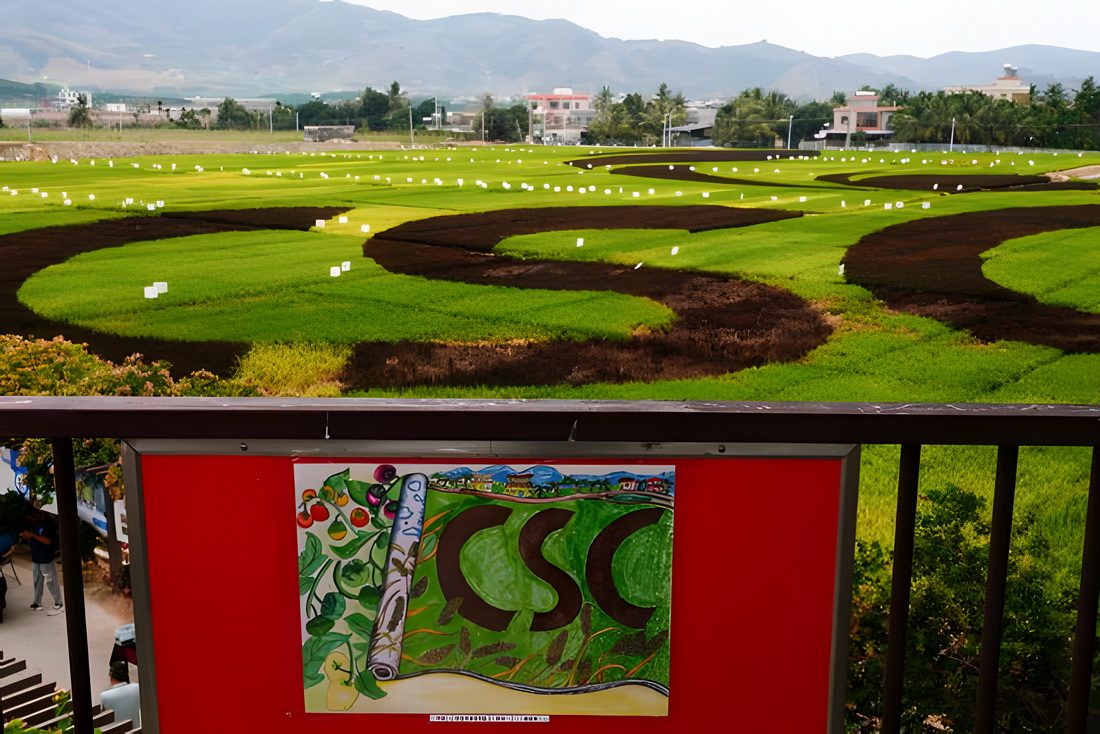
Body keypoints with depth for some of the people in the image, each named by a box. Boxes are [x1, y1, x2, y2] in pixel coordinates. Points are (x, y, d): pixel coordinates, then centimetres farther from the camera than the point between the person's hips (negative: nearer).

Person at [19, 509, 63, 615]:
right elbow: (32, 541, 17)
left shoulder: (49, 523, -15)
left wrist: (32, 534, -23)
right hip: (35, 558, 8)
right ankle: (37, 603, 24)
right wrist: (25, 535, -3)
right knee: (37, 581, 15)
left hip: (46, 559, -8)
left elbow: (48, 541, -23)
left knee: (51, 582, -5)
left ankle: (58, 604, 1)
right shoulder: (34, 524, 10)